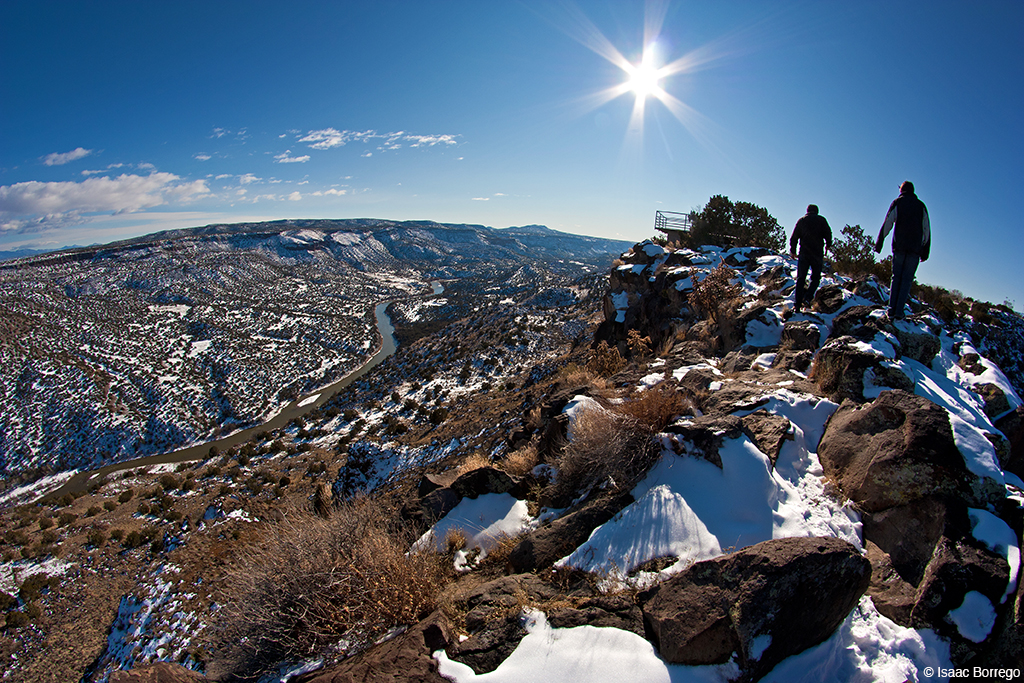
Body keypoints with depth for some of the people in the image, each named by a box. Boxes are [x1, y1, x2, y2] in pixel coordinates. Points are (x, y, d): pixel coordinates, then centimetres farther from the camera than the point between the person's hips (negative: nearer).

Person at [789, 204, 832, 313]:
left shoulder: (801, 220, 12)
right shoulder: (821, 220, 7)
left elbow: (794, 237, 9)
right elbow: (828, 233, -1)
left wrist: (793, 251, 19)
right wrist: (828, 245, 17)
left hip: (804, 253, 1)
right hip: (817, 253, -1)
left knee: (801, 278, 2)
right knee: (815, 278, 9)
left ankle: (798, 303, -8)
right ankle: (808, 297, -15)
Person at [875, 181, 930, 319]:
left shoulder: (897, 203, 7)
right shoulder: (921, 206, 13)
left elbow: (887, 224, -3)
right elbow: (926, 230, 11)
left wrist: (878, 244, -3)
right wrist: (925, 251, 13)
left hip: (899, 246, -1)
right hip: (915, 248, 1)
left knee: (896, 277, 5)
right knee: (907, 280, 0)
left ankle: (892, 309, -4)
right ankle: (899, 312, -7)